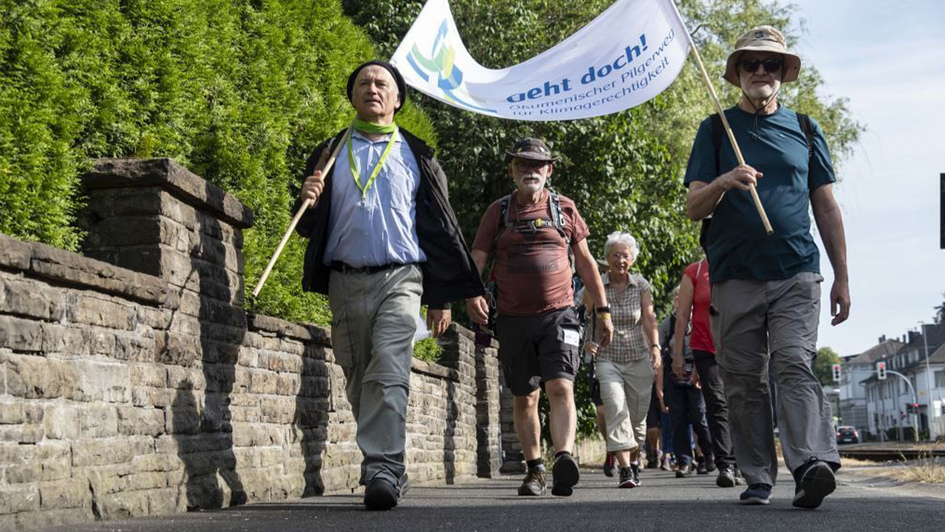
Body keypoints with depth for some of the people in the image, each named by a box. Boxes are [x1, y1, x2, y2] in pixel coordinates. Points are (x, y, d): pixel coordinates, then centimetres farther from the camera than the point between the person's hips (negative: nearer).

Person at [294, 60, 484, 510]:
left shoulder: (415, 155, 11)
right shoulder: (331, 153, 15)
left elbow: (439, 228, 10)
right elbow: (309, 227, 14)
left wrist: (441, 297, 4)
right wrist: (308, 202, -10)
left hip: (400, 279, -3)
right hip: (346, 282, 3)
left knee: (388, 376, -18)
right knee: (360, 382, 5)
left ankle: (382, 470, -23)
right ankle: (391, 470, 16)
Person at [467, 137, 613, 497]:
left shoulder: (564, 209, 9)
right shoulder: (498, 212, 8)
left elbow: (585, 262, 14)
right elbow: (476, 259, 2)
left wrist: (603, 311, 12)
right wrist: (472, 295, -19)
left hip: (558, 315, -1)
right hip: (513, 319, 2)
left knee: (561, 388, -18)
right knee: (524, 398, 9)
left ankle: (565, 458, -31)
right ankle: (534, 469, 20)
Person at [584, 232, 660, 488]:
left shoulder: (641, 285, 3)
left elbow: (649, 320, -3)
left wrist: (655, 347, -17)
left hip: (639, 359, 2)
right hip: (608, 359, -2)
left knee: (637, 415, 7)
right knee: (617, 409, -20)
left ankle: (635, 461, 31)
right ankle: (624, 469, -22)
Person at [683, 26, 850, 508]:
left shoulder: (805, 129, 15)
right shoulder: (716, 130, 11)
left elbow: (826, 207, 15)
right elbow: (694, 208, 3)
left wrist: (841, 277, 10)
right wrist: (722, 183, -19)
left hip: (796, 275, 0)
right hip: (734, 279, 0)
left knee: (795, 366, -16)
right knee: (744, 382, 2)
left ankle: (812, 464, -27)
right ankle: (757, 480, 8)